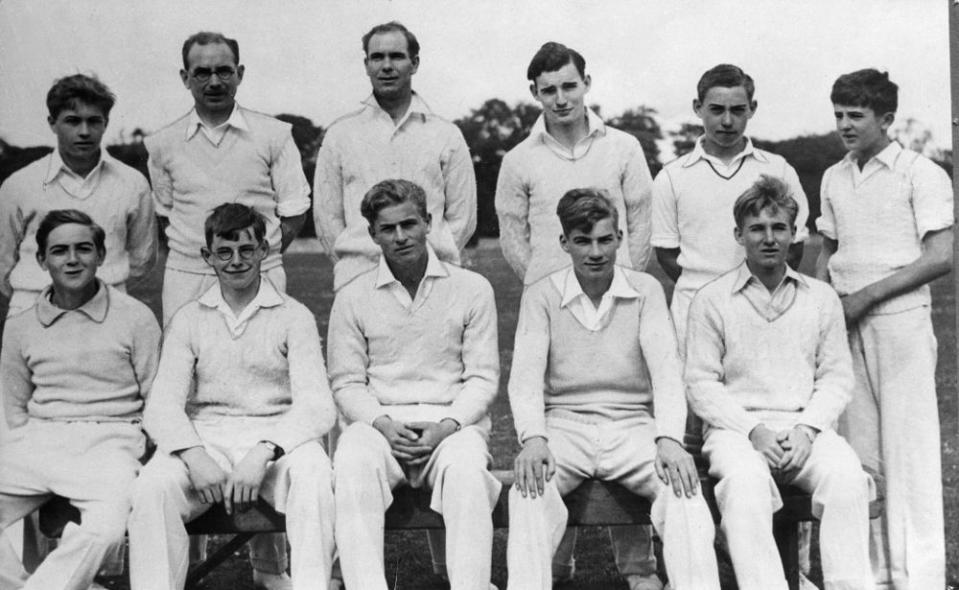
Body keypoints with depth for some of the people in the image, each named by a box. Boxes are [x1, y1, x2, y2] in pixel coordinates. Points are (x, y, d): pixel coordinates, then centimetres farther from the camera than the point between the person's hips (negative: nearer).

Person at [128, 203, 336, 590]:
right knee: (151, 487, -28)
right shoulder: (188, 320, 13)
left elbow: (317, 405, -5)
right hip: (203, 439, 2)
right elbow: (162, 407, 2)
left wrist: (264, 453, -22)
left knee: (314, 477, -34)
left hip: (277, 438, -1)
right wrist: (193, 456, -19)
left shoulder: (293, 316, 7)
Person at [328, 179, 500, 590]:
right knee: (353, 461, -33)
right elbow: (346, 382, 7)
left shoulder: (472, 289, 9)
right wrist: (384, 424, -12)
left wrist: (448, 425, -13)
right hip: (380, 422, 1)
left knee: (465, 465, -35)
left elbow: (483, 377, 4)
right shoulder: (353, 298, 11)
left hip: (453, 421, 0)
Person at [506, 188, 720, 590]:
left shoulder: (646, 291, 7)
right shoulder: (541, 296, 6)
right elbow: (525, 375, -5)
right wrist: (532, 437, -24)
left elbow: (666, 368, -4)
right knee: (531, 486, -31)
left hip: (633, 425, 1)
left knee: (682, 484, -28)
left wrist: (669, 439, -22)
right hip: (565, 424, 0)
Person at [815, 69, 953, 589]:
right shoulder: (833, 179, 14)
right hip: (846, 326, 5)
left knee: (907, 445, -3)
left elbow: (940, 257, -9)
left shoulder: (922, 174, -4)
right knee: (859, 448, 6)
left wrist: (866, 296, -13)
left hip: (900, 319, -5)